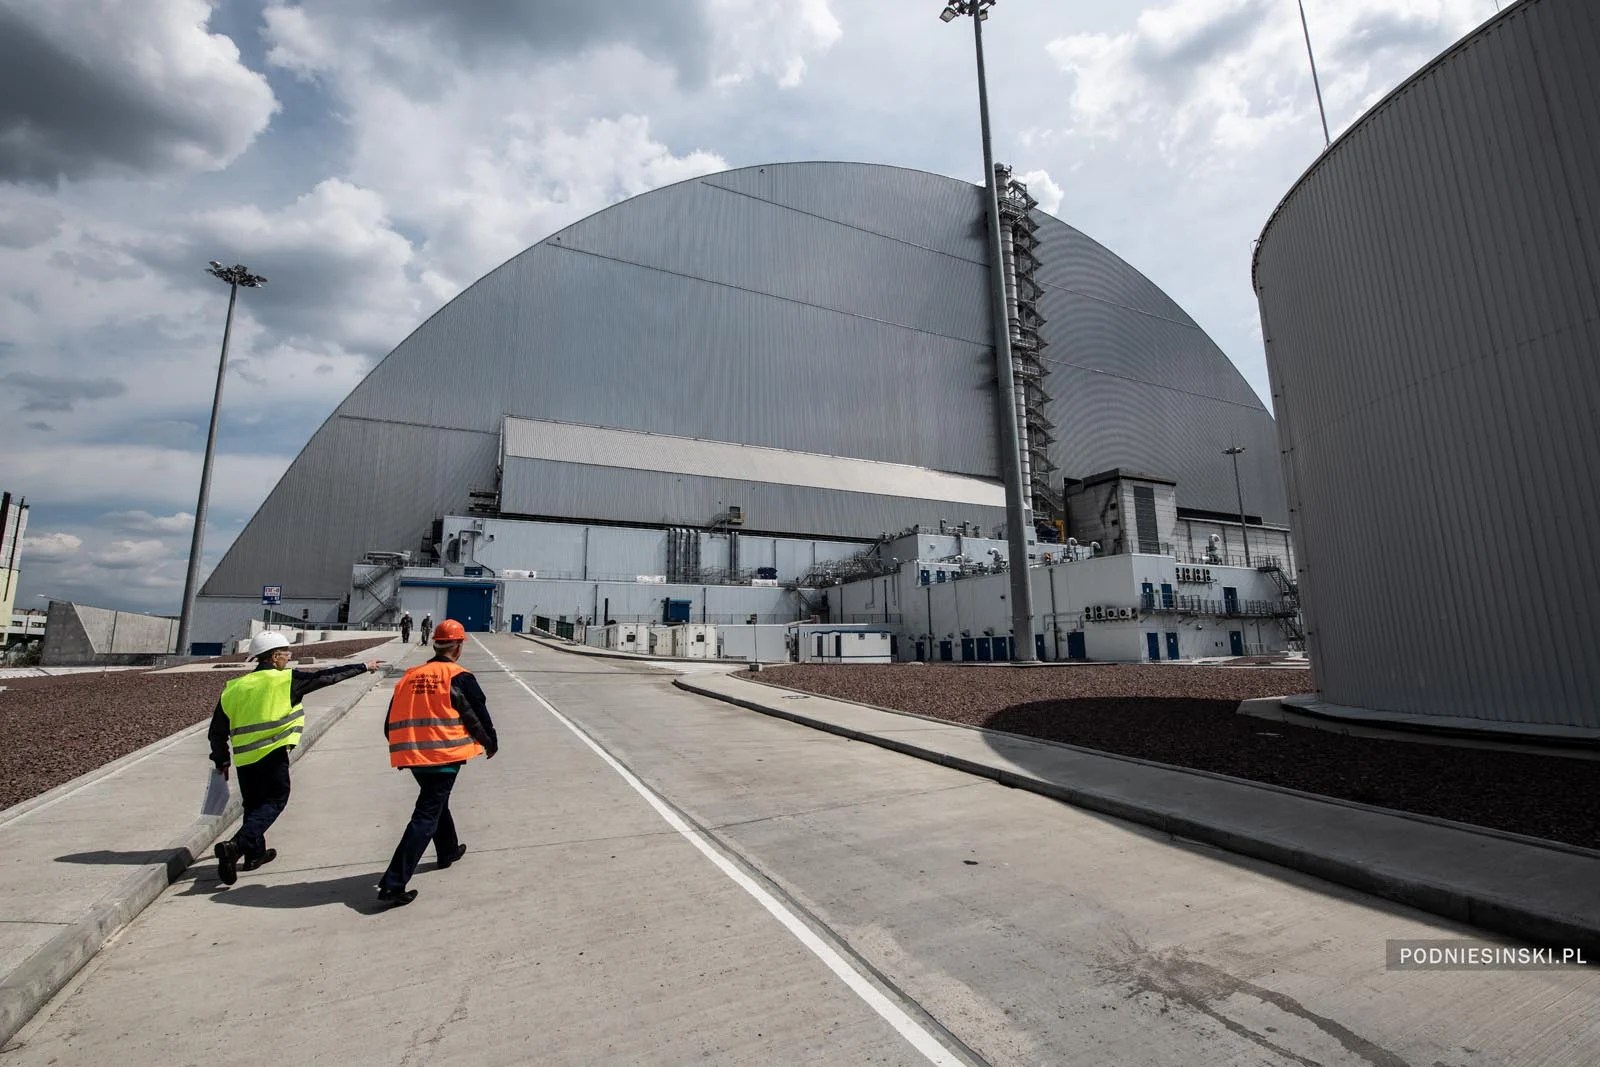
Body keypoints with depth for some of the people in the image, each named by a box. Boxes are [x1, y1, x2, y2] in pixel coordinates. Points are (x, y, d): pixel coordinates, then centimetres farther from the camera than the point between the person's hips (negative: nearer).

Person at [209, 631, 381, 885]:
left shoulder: (234, 687, 9)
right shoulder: (287, 680, -7)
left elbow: (217, 731, 13)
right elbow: (327, 676, -3)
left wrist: (221, 760, 25)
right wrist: (363, 667, 6)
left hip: (243, 758, 6)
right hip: (272, 755, -6)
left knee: (253, 804, 20)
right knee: (274, 801, 3)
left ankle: (254, 852, 29)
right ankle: (236, 845, -15)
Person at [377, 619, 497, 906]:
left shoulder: (409, 677, 6)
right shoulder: (460, 678, -10)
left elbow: (391, 723, 12)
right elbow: (479, 716, -5)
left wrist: (404, 750, 28)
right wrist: (491, 744, 13)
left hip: (414, 756, 7)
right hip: (444, 756, -7)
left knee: (435, 801, 26)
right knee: (425, 818, -1)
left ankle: (448, 850, 45)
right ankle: (393, 884, -4)